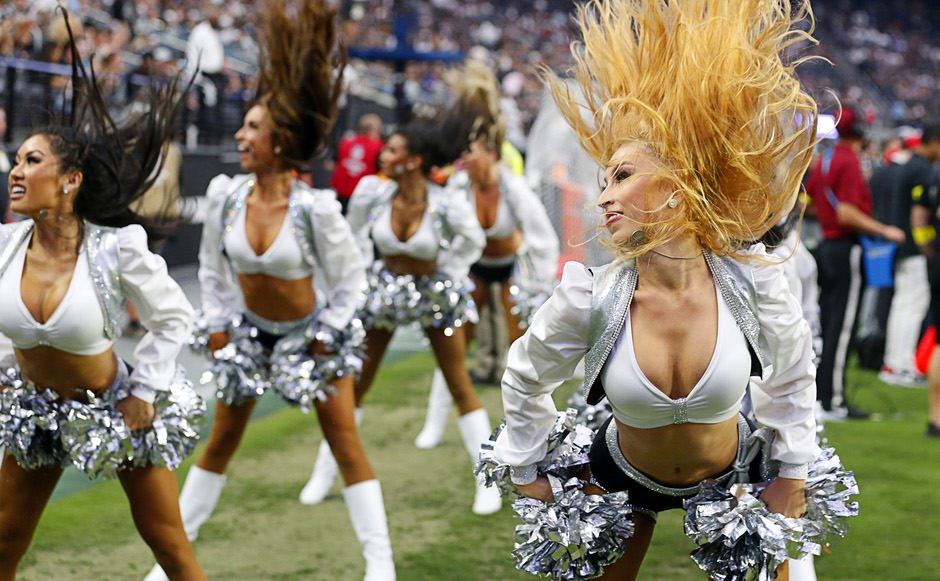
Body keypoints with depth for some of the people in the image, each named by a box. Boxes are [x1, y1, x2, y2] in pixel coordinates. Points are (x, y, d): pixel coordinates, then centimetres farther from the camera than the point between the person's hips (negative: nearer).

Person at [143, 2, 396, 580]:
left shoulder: (316, 207, -25)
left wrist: (326, 338, -9)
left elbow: (348, 277, -12)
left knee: (346, 443, -1)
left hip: (311, 332, -4)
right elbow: (212, 267, 4)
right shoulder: (226, 194, -13)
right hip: (249, 331, 4)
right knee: (220, 443, 12)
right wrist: (218, 327, 3)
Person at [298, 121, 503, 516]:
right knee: (354, 383, 8)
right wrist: (363, 274, 2)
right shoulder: (372, 193, -19)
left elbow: (472, 241, -3)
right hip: (385, 288, 2)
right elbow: (355, 236, 2)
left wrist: (448, 275, -7)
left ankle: (488, 483, 10)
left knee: (460, 386, 1)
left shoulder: (447, 206, -25)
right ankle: (324, 475, 21)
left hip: (434, 290, -2)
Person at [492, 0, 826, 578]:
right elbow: (526, 378, -3)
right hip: (623, 478, 0)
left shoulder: (753, 283, -24)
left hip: (733, 476, 0)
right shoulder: (589, 298, -25)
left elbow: (792, 375, -2)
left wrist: (792, 473, 4)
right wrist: (527, 472, 4)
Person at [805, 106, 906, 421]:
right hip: (845, 250, -9)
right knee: (842, 327, -5)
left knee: (827, 322, 14)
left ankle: (820, 394, 19)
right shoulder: (850, 162, -15)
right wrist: (884, 230, -17)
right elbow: (847, 214, -21)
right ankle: (833, 401, -4)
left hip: (825, 248, 9)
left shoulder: (822, 160, 11)